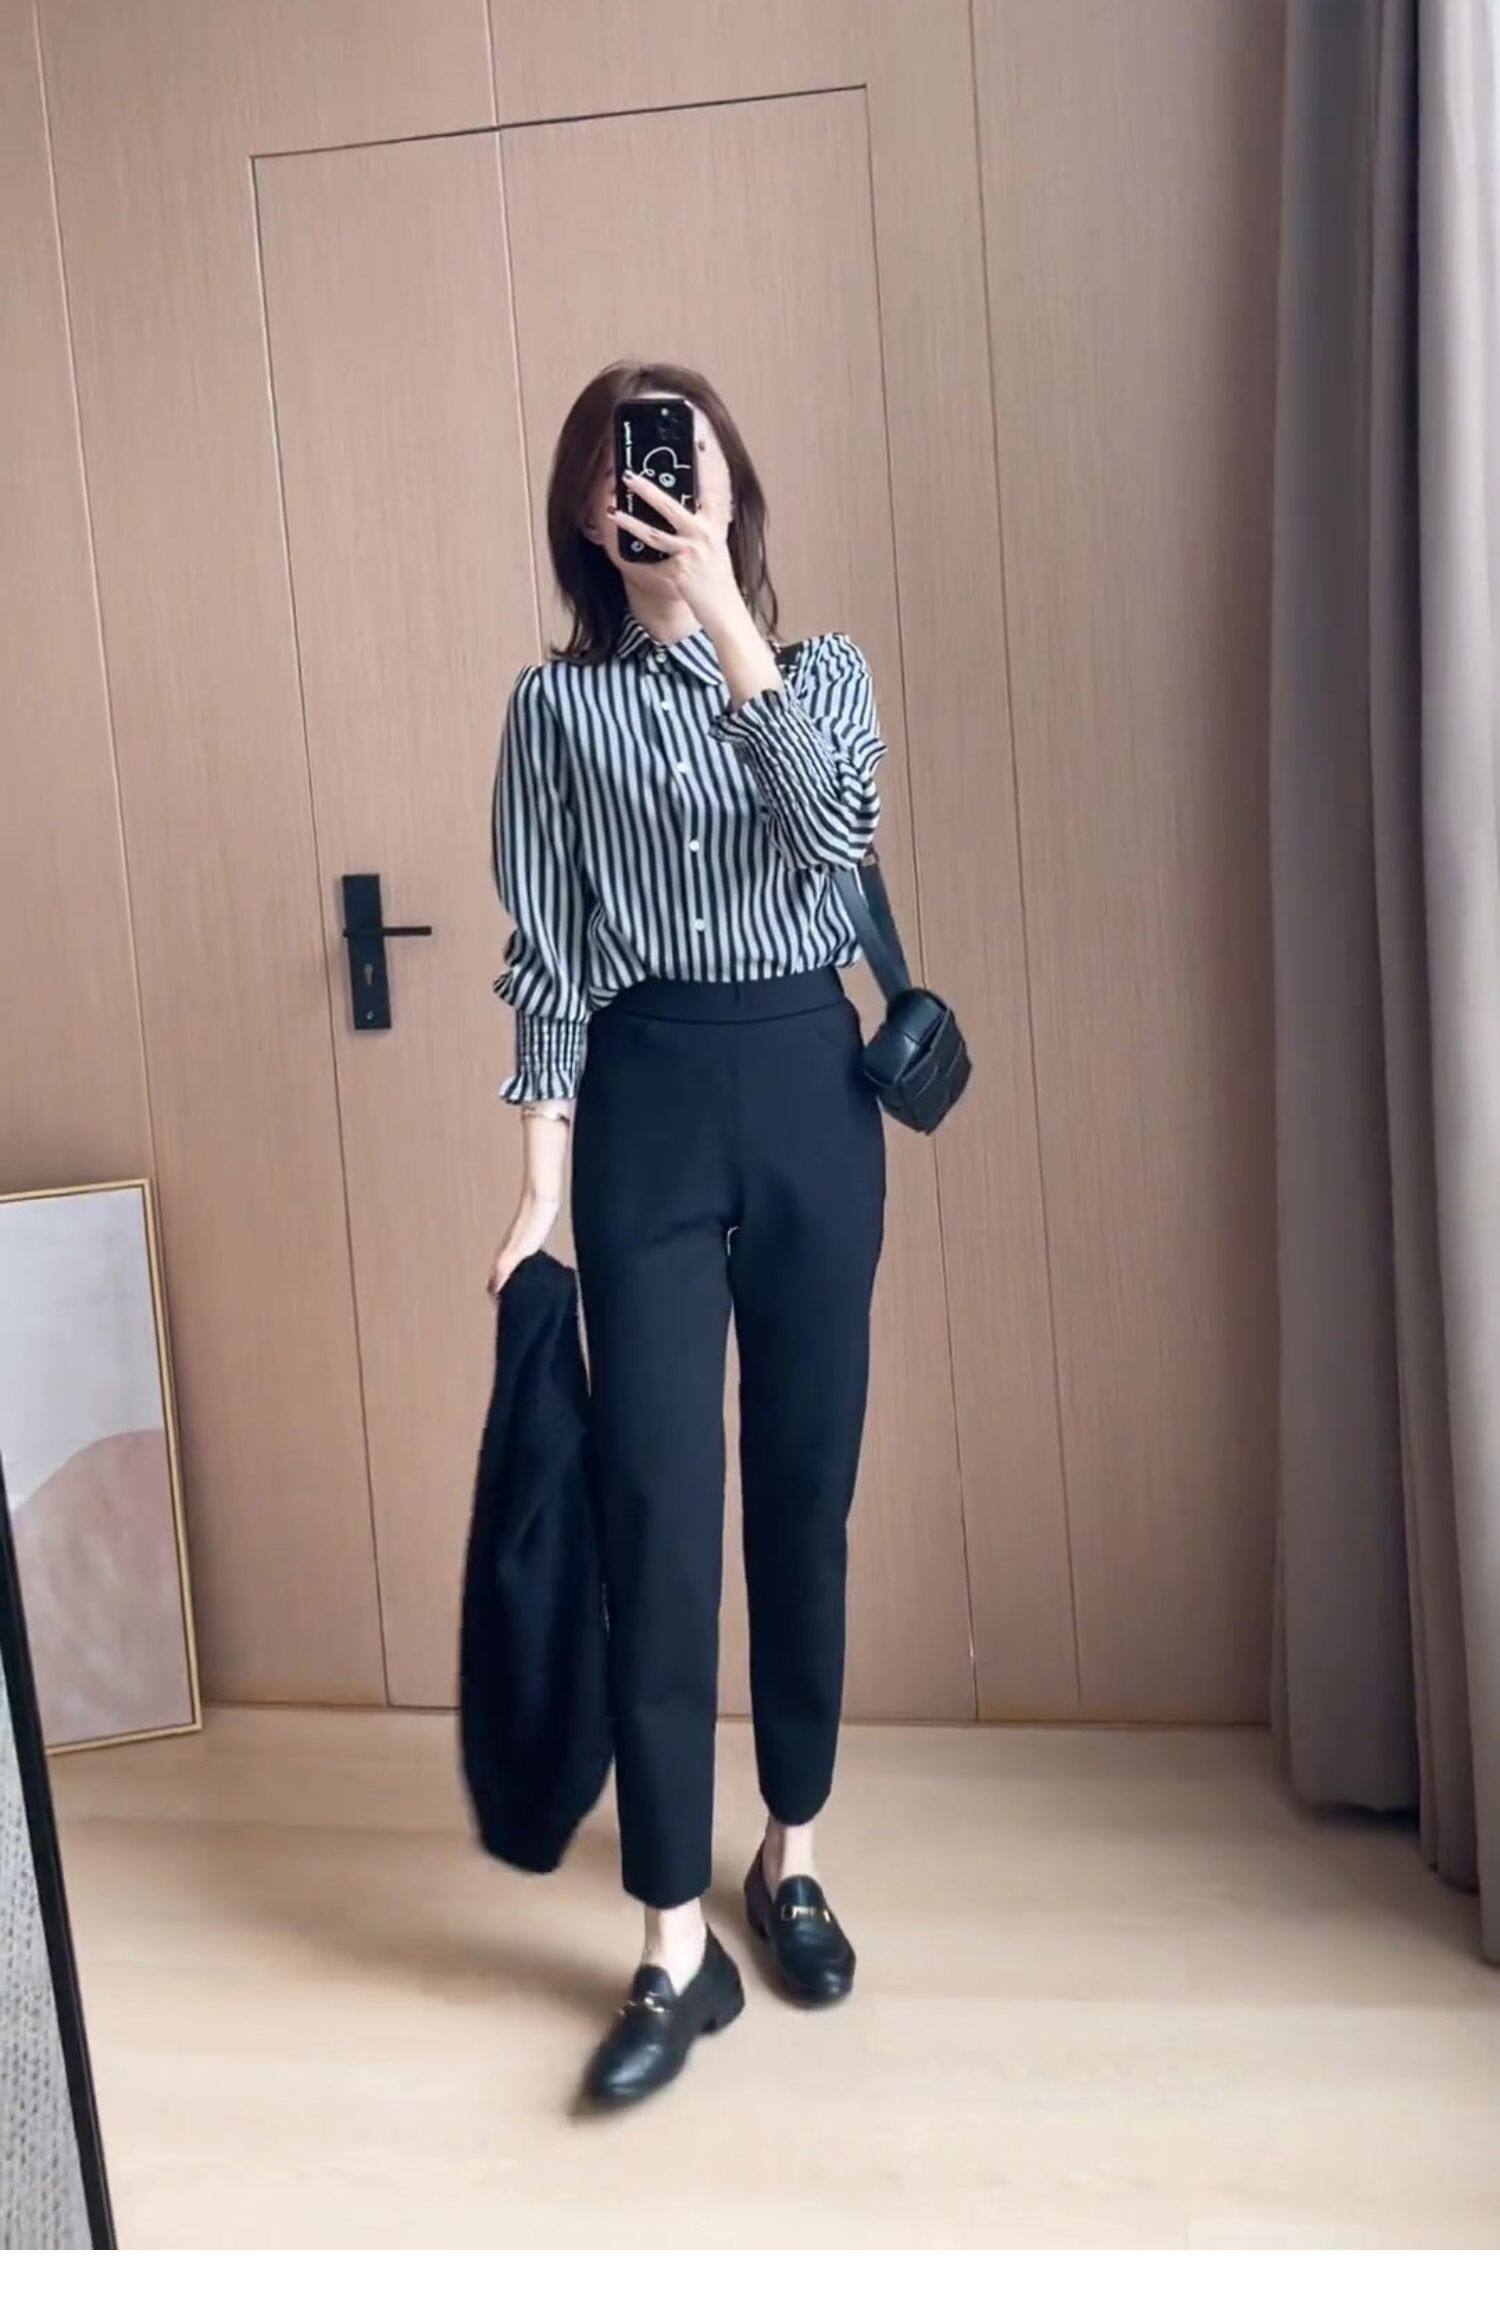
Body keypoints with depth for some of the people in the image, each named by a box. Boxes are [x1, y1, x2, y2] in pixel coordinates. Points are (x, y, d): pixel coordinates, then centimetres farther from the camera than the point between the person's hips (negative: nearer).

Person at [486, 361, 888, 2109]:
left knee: (805, 1491, 7)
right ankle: (676, 1945, 2)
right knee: (655, 1513, -6)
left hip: (810, 1088, 2)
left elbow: (830, 832, -13)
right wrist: (542, 1180, -7)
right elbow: (544, 958, 1)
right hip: (647, 1105, -1)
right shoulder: (554, 704, 6)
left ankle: (789, 1857, 25)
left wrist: (717, 603, -17)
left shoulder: (825, 667, 9)